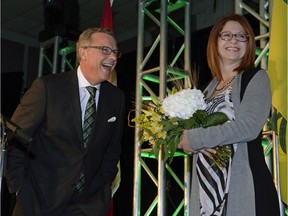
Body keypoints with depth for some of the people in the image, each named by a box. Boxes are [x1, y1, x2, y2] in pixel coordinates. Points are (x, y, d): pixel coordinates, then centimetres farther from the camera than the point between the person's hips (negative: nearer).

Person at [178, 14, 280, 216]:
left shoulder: (256, 78, -1)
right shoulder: (210, 88, 15)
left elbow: (249, 127, -16)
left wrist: (195, 138, -13)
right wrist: (189, 142, -4)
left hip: (245, 187, -5)